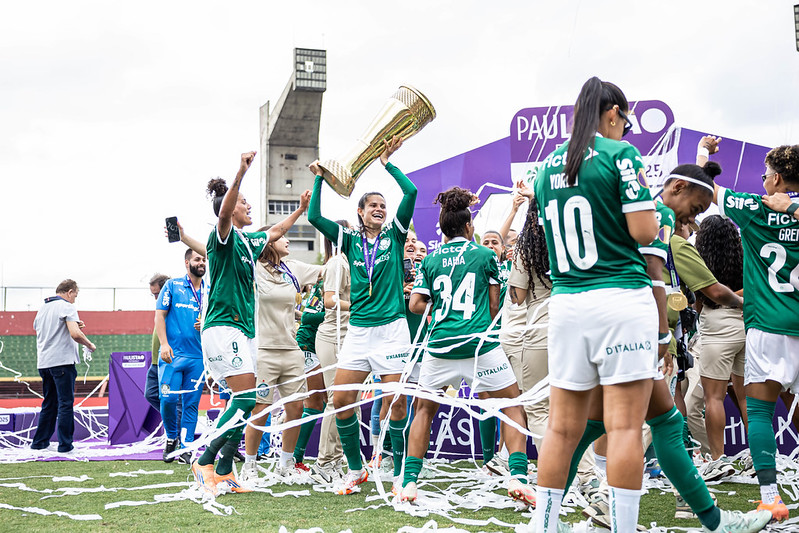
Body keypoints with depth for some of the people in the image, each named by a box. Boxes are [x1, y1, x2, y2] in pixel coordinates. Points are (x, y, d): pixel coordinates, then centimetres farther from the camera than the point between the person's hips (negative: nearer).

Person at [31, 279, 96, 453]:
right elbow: (75, 334, -20)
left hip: (43, 363, 7)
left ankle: (40, 441, 20)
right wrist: (90, 345, -2)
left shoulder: (43, 308, 17)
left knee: (49, 404, 16)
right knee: (65, 404, -3)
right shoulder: (67, 307, -7)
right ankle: (64, 444, -3)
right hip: (62, 361, -7)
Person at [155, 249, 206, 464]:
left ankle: (186, 448, 8)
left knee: (191, 403, 2)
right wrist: (164, 344, -10)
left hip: (198, 356, 3)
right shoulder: (172, 285, 5)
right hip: (173, 353, -3)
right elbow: (160, 315, 2)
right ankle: (172, 438, 13)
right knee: (168, 399, -11)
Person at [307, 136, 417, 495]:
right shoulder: (350, 240, 12)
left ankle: (400, 472, 8)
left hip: (391, 328, -3)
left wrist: (388, 164, 0)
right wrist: (319, 179, 5)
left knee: (397, 401, -5)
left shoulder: (394, 236, 6)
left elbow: (411, 193, -6)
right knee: (341, 400, -2)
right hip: (358, 330, 3)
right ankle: (355, 469, 14)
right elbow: (314, 217, 3)